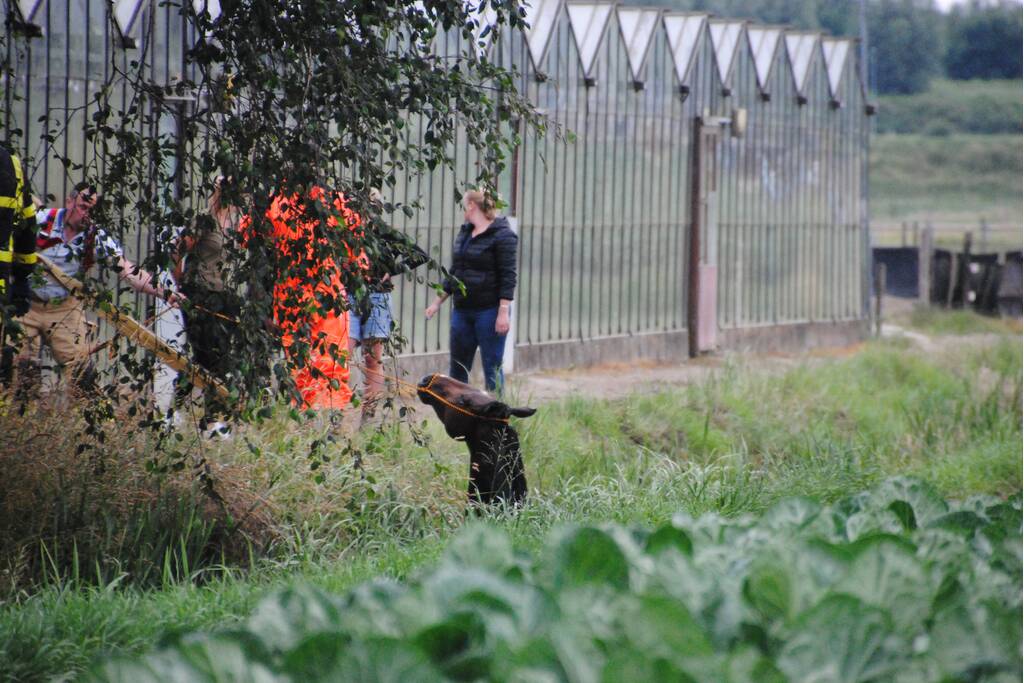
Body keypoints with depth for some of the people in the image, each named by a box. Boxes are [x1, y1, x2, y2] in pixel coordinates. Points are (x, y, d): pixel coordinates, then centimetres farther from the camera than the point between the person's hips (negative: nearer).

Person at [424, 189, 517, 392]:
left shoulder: (502, 235, -10)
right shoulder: (464, 233, 16)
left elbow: (508, 276, -14)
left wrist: (504, 312, -20)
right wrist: (438, 302, 22)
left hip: (489, 311, -8)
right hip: (462, 310, 8)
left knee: (492, 367, -3)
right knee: (457, 367, 9)